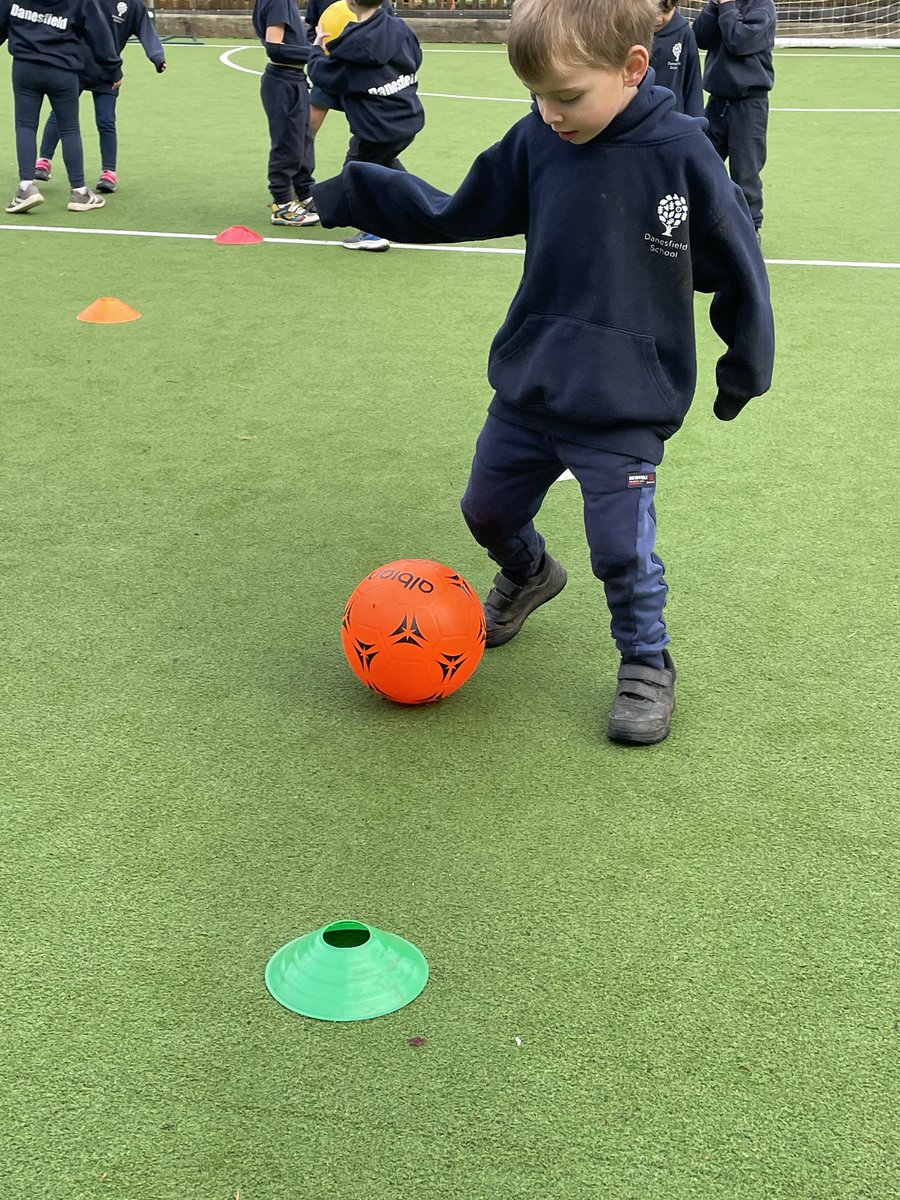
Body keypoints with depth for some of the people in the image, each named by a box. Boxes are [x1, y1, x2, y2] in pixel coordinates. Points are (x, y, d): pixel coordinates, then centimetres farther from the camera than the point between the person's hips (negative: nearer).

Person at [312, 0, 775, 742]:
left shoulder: (681, 152, -16)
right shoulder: (535, 142, -6)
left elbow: (736, 268, -5)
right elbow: (456, 214, 7)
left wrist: (745, 367, 4)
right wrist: (357, 195, 1)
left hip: (627, 407, -5)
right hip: (528, 385, 5)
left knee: (622, 549, -7)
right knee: (489, 510, 17)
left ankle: (648, 667, 21)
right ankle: (528, 576, 51)